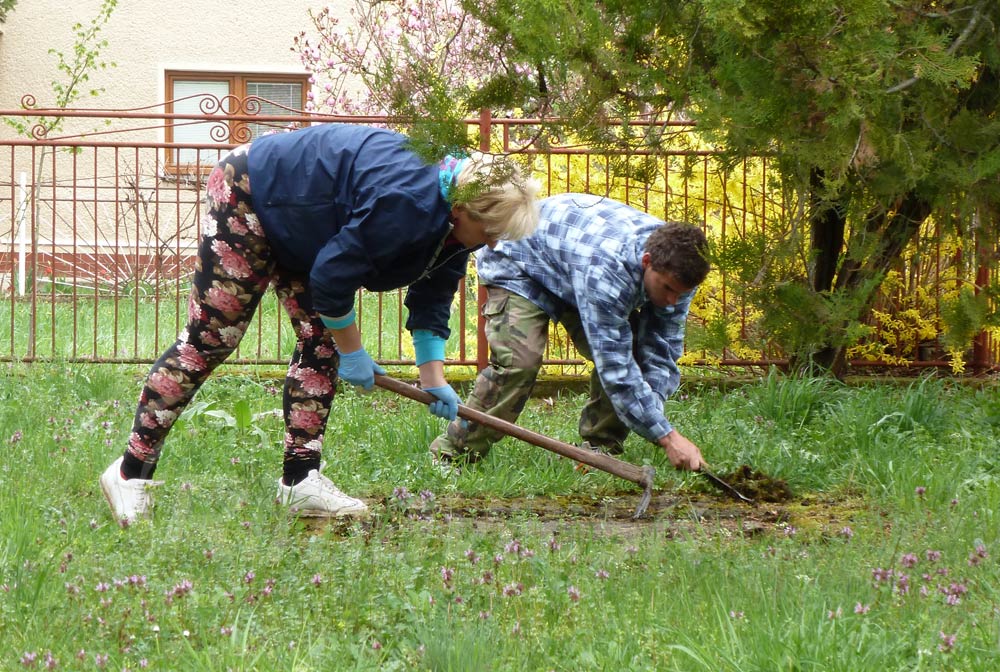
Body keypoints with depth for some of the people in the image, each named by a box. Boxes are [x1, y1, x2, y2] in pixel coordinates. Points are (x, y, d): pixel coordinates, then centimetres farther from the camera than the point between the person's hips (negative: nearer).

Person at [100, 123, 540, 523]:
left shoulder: (450, 217, -6)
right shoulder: (403, 206, -36)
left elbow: (432, 298, 5)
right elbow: (334, 276, -30)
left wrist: (433, 377, 0)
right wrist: (352, 352, -17)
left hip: (299, 230, 10)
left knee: (321, 341, 1)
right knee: (211, 338, -11)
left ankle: (300, 481, 3)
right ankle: (131, 472, -8)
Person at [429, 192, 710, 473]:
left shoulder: (675, 269, -24)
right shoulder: (606, 269, -47)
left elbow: (661, 352, -15)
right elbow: (616, 368, -45)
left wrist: (650, 407, -32)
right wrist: (667, 437, -46)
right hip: (517, 263, -7)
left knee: (630, 349, -11)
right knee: (519, 359, -27)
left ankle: (600, 448, 4)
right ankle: (451, 455, -16)